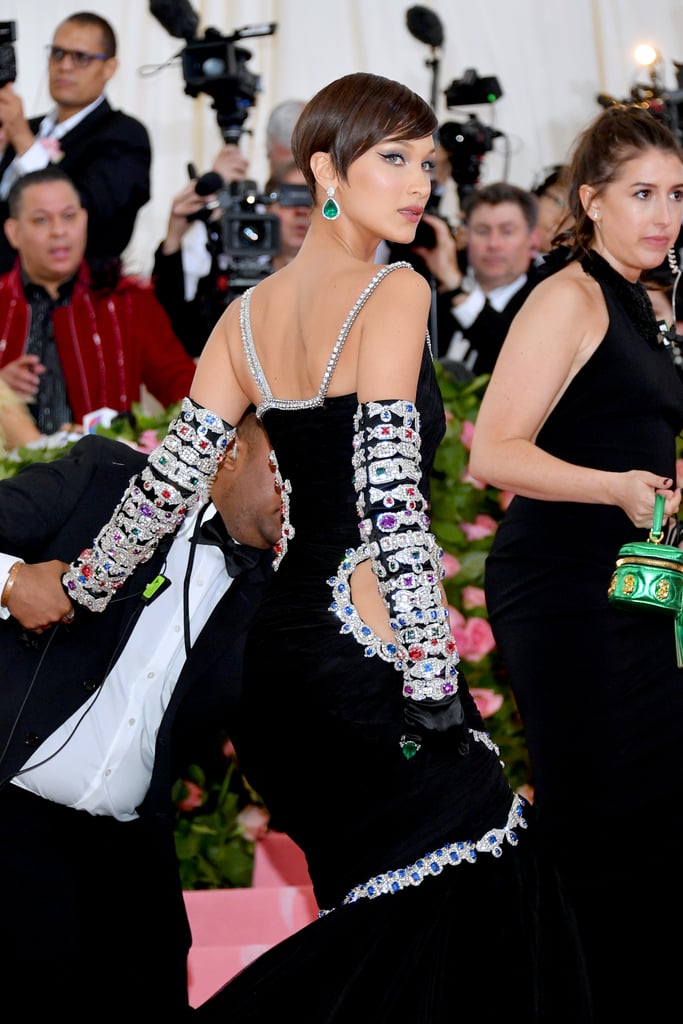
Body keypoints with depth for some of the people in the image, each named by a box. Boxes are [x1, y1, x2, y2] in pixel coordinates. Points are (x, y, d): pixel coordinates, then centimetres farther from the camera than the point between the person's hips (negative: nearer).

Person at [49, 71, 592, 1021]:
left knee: (377, 918, 15)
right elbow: (390, 492, -18)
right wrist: (433, 680, -18)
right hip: (373, 650, -8)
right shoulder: (395, 292, -9)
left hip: (282, 647, 8)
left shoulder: (248, 314, 11)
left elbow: (173, 476, 12)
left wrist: (78, 586, 28)